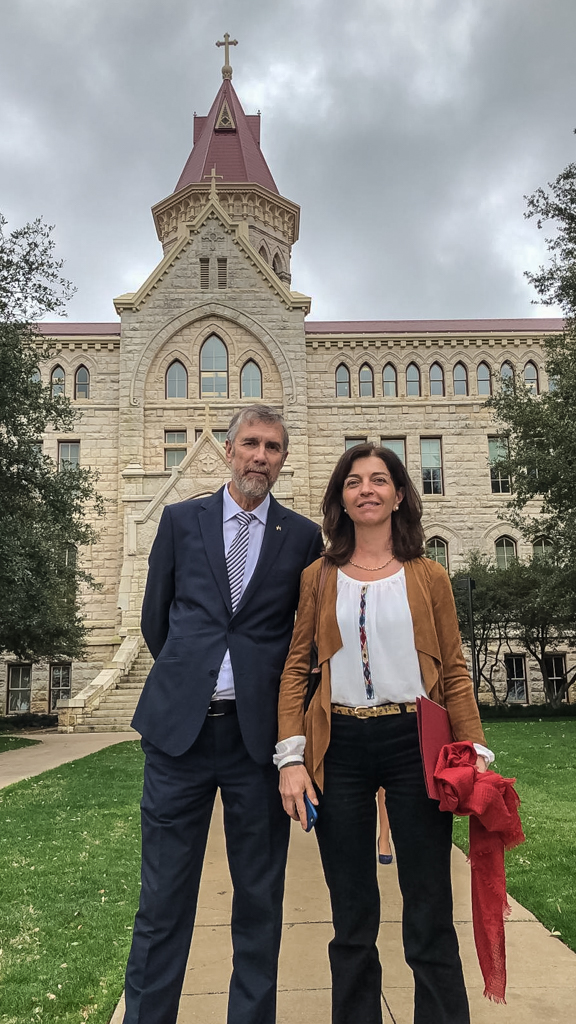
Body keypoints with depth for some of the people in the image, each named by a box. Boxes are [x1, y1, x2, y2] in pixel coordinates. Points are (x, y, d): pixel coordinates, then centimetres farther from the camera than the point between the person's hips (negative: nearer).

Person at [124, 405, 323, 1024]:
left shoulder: (303, 537, 5)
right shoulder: (181, 520, 7)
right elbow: (155, 617, 15)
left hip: (260, 732, 0)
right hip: (179, 726, 0)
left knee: (260, 900, 12)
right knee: (163, 901, 8)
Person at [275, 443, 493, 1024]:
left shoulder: (429, 577, 6)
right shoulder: (317, 577, 6)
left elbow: (454, 672, 6)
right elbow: (294, 668, 4)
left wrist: (474, 753, -4)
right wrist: (291, 756, -5)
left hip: (413, 743, 0)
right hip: (339, 748, 1)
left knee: (429, 916, 6)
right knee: (351, 916, 13)